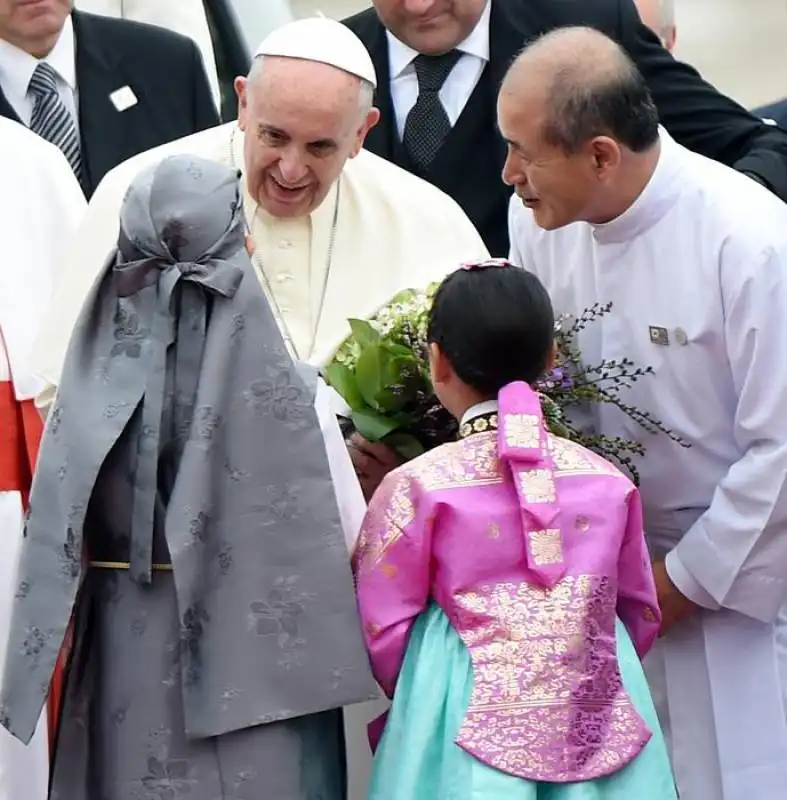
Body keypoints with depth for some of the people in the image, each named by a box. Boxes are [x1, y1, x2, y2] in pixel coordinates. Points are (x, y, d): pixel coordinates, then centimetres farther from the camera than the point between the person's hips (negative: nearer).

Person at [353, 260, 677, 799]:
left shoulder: (417, 488, -7)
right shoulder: (608, 482, 2)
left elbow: (384, 632, -2)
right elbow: (640, 617, 12)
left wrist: (417, 697, 16)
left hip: (474, 728, -3)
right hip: (600, 729, 3)